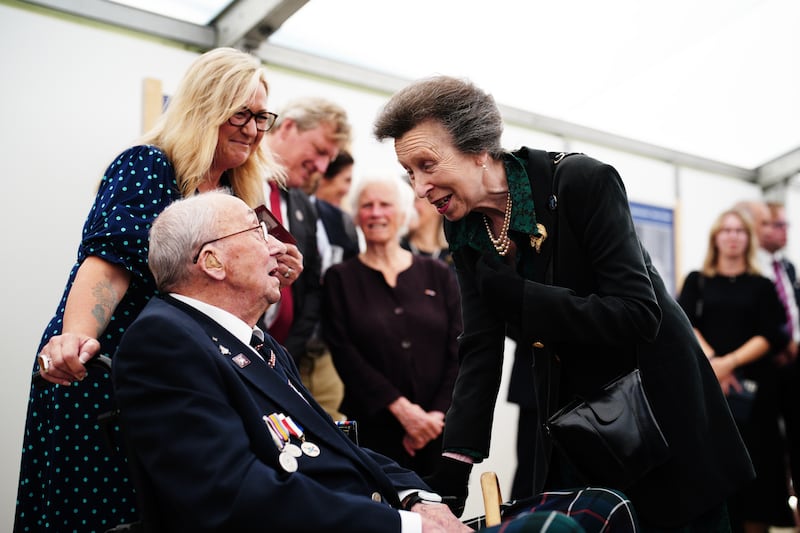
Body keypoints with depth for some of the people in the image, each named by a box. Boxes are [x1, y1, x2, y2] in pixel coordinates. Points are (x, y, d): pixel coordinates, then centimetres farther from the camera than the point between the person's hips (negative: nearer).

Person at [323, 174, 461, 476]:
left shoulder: (438, 275, 9)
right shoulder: (340, 278, 4)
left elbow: (459, 351, 4)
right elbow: (344, 352, -6)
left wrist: (439, 413, -9)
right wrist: (400, 407, -14)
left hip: (437, 430, 2)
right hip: (371, 428, -2)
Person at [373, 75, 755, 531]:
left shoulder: (583, 182, -23)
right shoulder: (465, 230, -6)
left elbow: (639, 314, -27)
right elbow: (480, 352, -10)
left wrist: (512, 294, -27)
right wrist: (447, 481, -18)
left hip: (658, 402, -4)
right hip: (570, 408, 5)